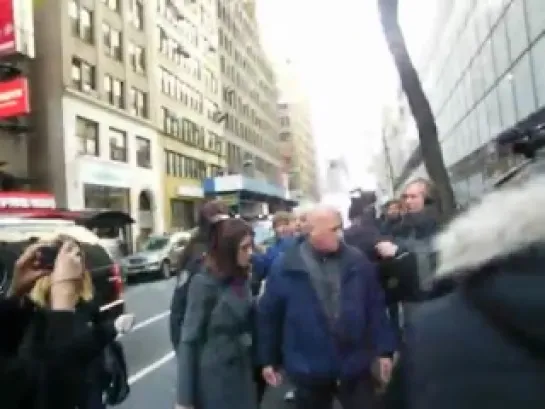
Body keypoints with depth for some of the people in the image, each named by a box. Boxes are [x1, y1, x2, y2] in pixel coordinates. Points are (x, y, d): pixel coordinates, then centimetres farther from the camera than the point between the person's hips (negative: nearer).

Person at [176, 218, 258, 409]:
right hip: (214, 380, -5)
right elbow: (189, 339, -14)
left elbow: (248, 325, 6)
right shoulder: (205, 283, -17)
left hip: (242, 375, 6)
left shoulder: (242, 278, 2)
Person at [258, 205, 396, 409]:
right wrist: (269, 360, 2)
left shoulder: (357, 261, -4)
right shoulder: (285, 267, -9)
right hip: (310, 369, -1)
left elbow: (375, 308, 2)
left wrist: (384, 350, 2)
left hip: (355, 366, 1)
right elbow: (269, 315, -2)